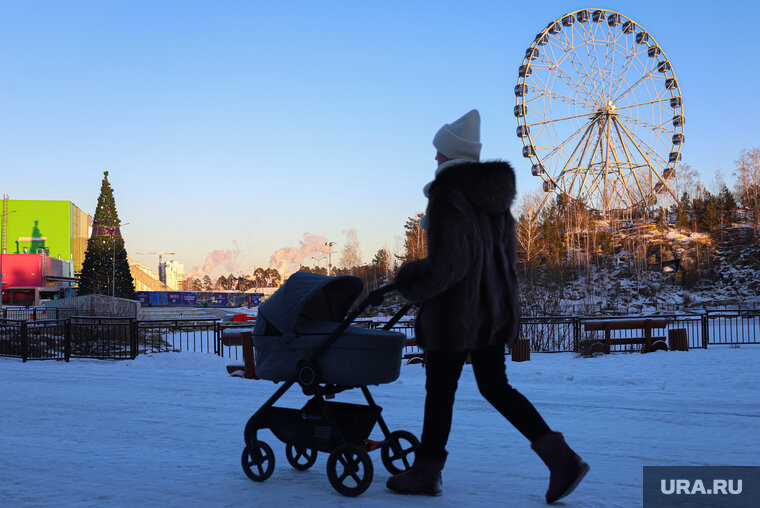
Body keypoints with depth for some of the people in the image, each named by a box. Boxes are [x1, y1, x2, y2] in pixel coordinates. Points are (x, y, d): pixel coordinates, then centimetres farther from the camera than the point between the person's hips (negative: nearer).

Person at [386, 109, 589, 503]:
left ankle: (426, 473, 21)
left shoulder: (448, 197, -17)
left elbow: (444, 264, -22)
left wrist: (410, 283, -6)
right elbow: (507, 253, 15)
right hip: (495, 308, 8)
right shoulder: (494, 194, 9)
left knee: (440, 389, 6)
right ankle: (560, 457, 4)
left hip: (455, 311, -8)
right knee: (495, 386, 14)